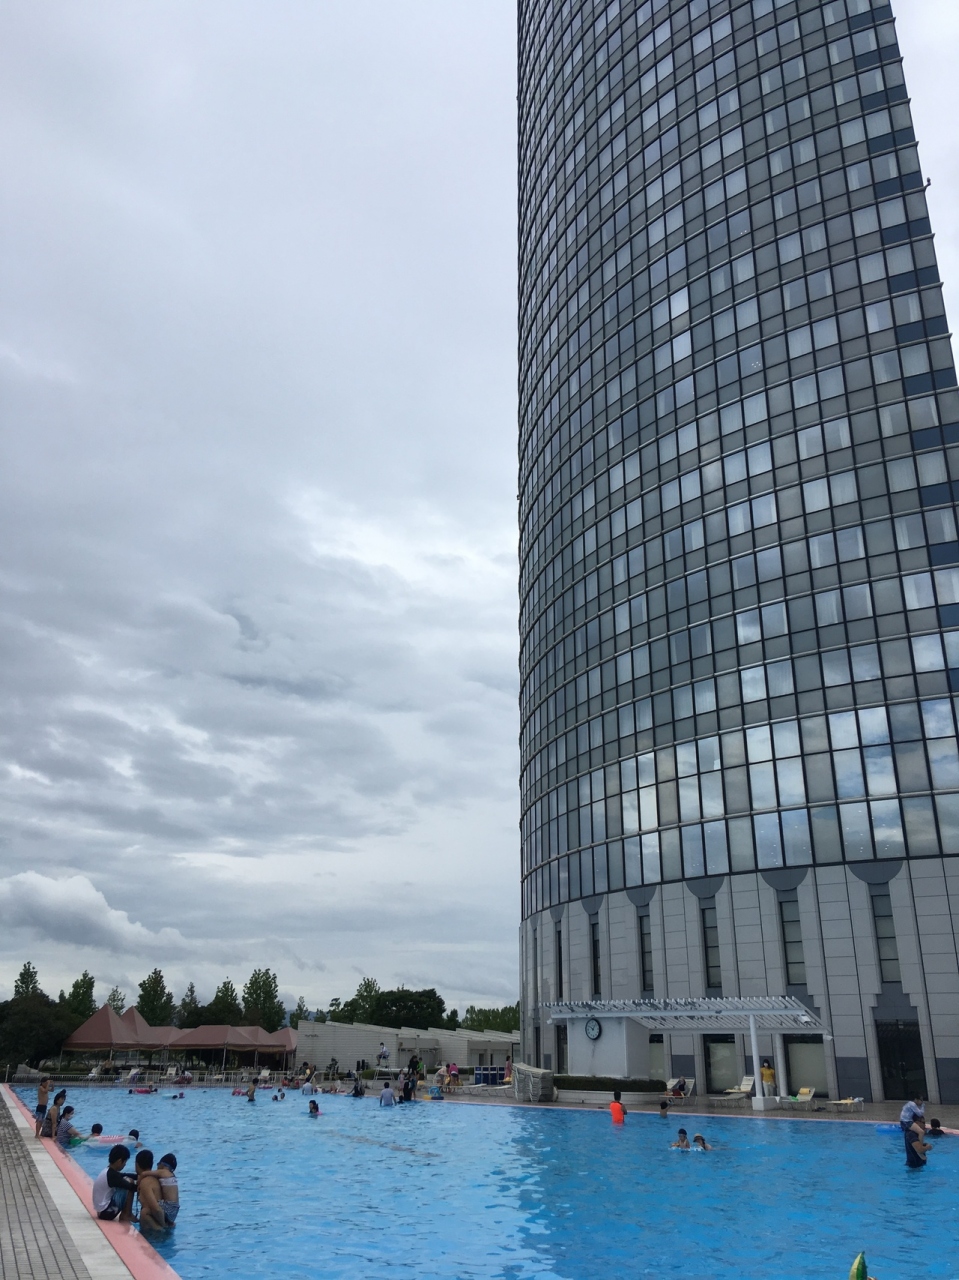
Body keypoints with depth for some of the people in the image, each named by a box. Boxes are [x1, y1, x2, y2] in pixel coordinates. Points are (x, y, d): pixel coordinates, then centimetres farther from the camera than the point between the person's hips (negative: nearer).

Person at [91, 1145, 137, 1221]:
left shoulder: (108, 1171, 7)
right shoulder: (112, 1174, -22)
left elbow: (125, 1175, 18)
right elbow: (131, 1187, -22)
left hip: (102, 1211, 10)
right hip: (106, 1212, -10)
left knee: (126, 1180, 11)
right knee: (129, 1185, -13)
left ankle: (124, 1214, 13)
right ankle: (127, 1215, -3)